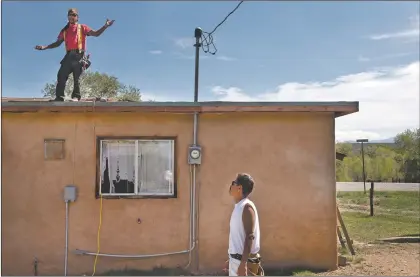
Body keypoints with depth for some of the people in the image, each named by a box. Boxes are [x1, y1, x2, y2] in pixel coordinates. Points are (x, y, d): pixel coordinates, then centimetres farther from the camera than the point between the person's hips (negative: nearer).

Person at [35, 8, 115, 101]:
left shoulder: (82, 27, 13)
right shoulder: (64, 30, 22)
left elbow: (96, 33, 4)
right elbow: (58, 43, 25)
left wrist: (105, 26, -11)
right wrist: (44, 47, 15)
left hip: (79, 55, -3)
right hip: (69, 56, 4)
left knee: (76, 77, -6)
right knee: (61, 76, -6)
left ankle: (76, 96, -4)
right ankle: (59, 97, -4)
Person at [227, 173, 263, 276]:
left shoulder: (246, 207, -16)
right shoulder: (238, 207, 13)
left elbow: (250, 237, -22)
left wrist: (243, 263, -28)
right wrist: (231, 258, 24)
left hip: (243, 260, -10)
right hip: (236, 258, 10)